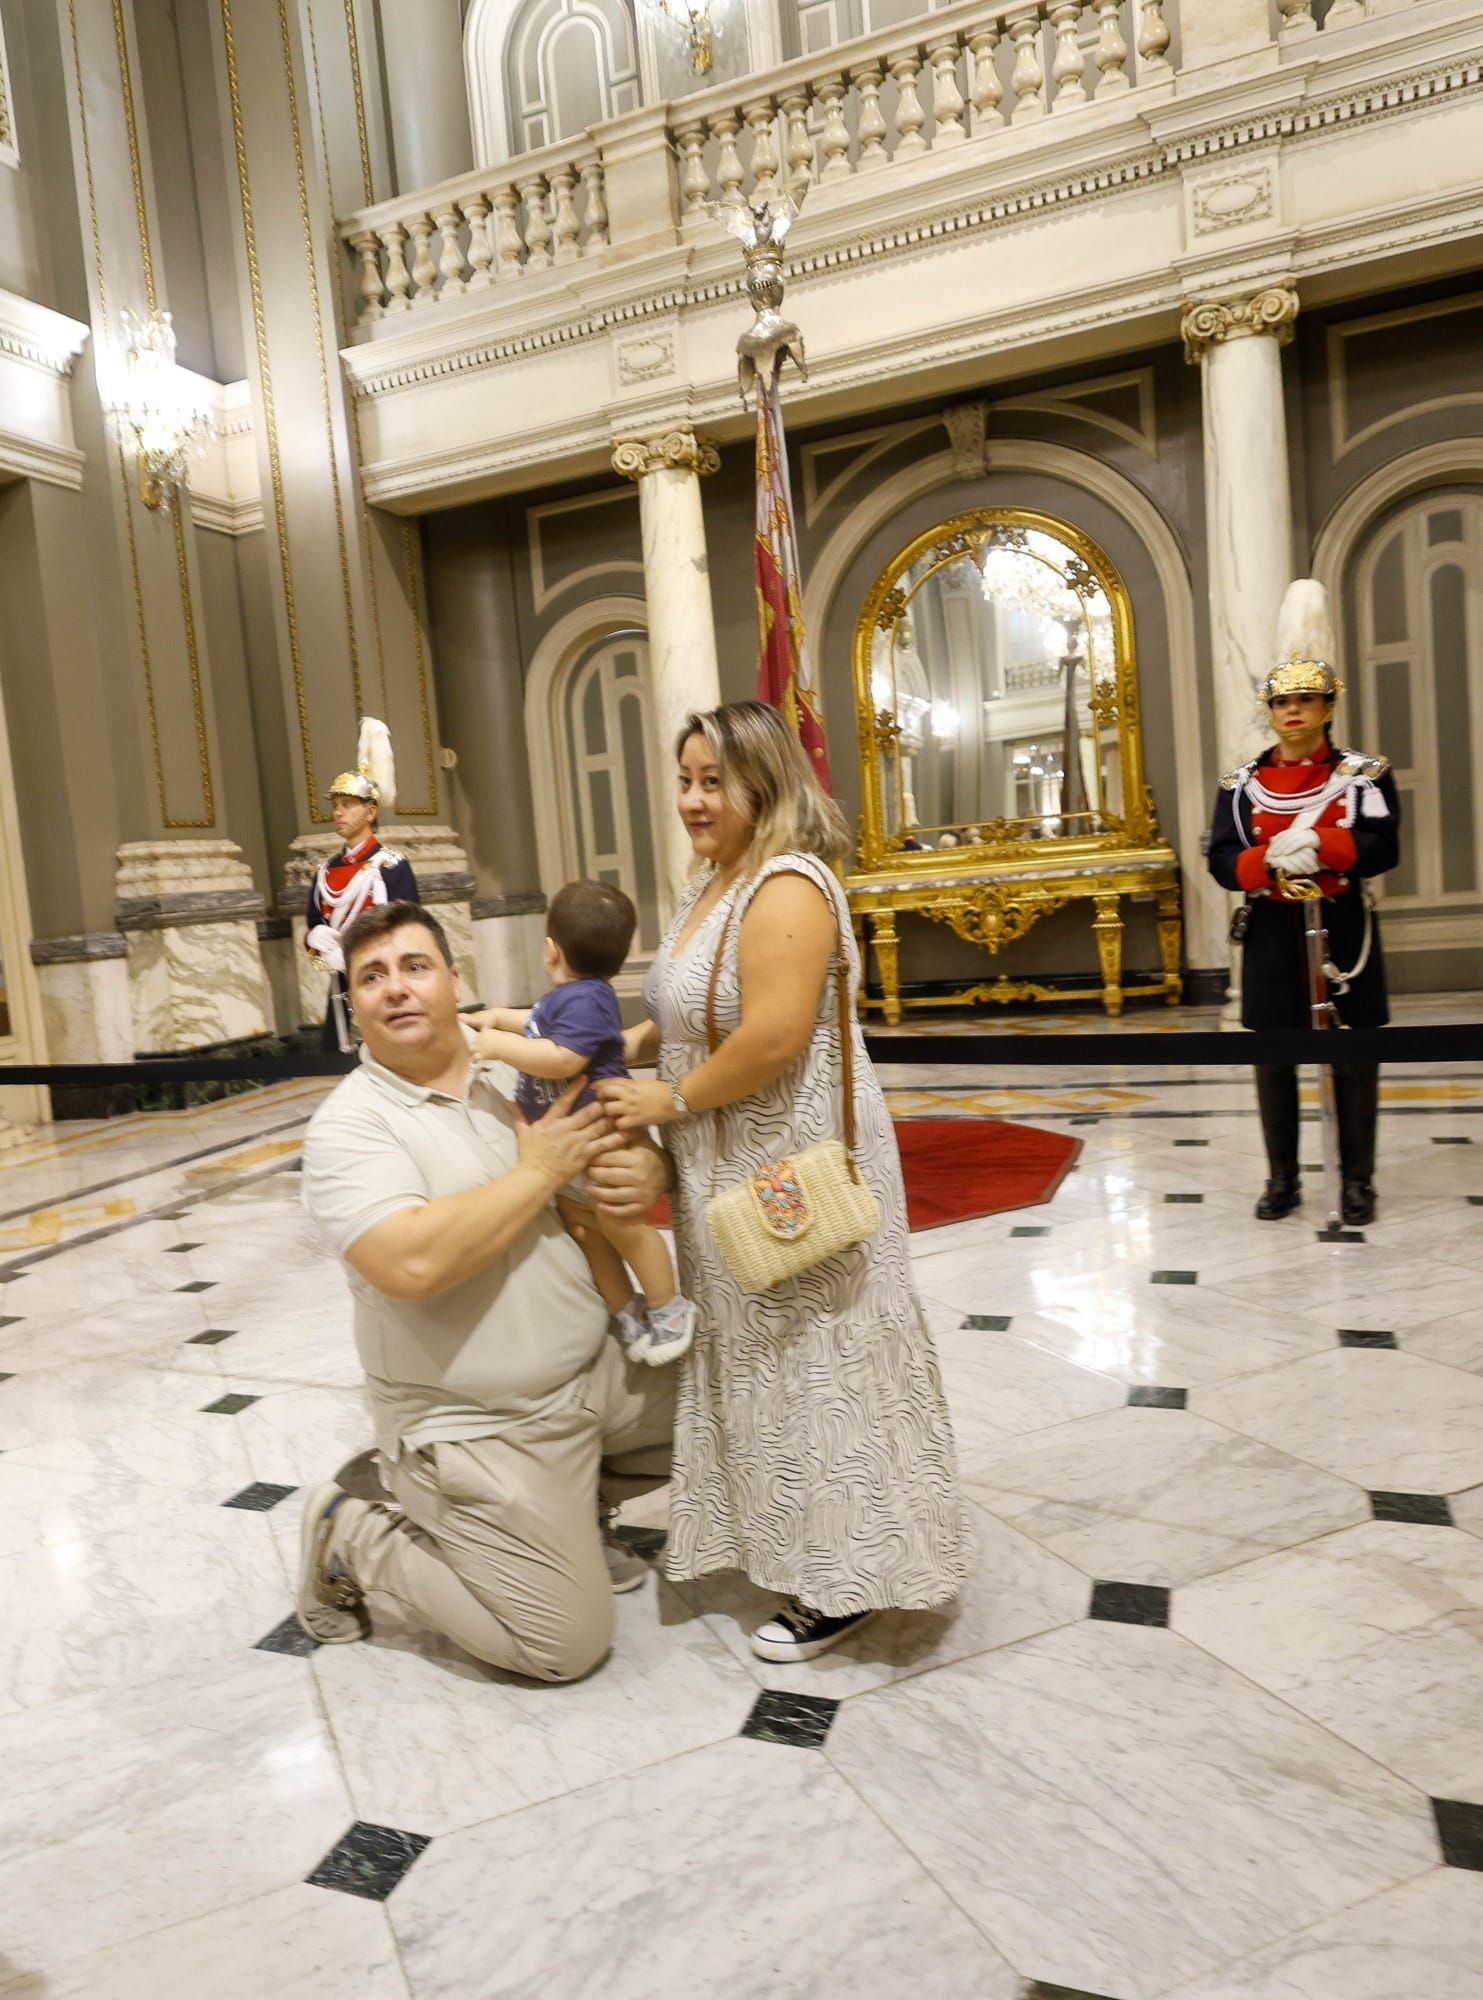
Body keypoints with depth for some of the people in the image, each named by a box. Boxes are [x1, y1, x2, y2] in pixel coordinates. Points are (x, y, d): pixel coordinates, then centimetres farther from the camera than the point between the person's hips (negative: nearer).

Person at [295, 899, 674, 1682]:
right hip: (480, 1430, -6)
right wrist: (540, 1172, -22)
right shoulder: (347, 1125, -15)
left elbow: (624, 1143, 12)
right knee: (567, 1645, -6)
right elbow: (411, 1263, -32)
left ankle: (573, 1510, 25)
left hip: (597, 1372, 7)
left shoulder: (517, 1074, 2)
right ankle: (354, 1542, 12)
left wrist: (649, 1172, -14)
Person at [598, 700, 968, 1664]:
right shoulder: (718, 881, 10)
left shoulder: (787, 887, -20)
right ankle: (792, 1538, 36)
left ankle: (842, 1582, 20)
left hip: (793, 1167, -10)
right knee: (761, 1356, 18)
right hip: (735, 1165, 10)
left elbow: (771, 1039, -28)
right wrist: (624, 1047, 6)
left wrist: (668, 1099, -17)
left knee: (812, 1361, 3)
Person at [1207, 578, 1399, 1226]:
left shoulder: (1366, 774, 1)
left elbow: (1384, 848, -12)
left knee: (1354, 1059, 5)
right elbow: (1221, 860, -4)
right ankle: (1282, 1178, 19)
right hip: (1272, 939, 2)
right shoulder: (1241, 783, 4)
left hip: (1343, 933, -1)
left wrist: (1315, 844, -26)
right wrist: (1273, 861, -23)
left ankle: (1357, 1180, 17)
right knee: (1273, 1061, 7)